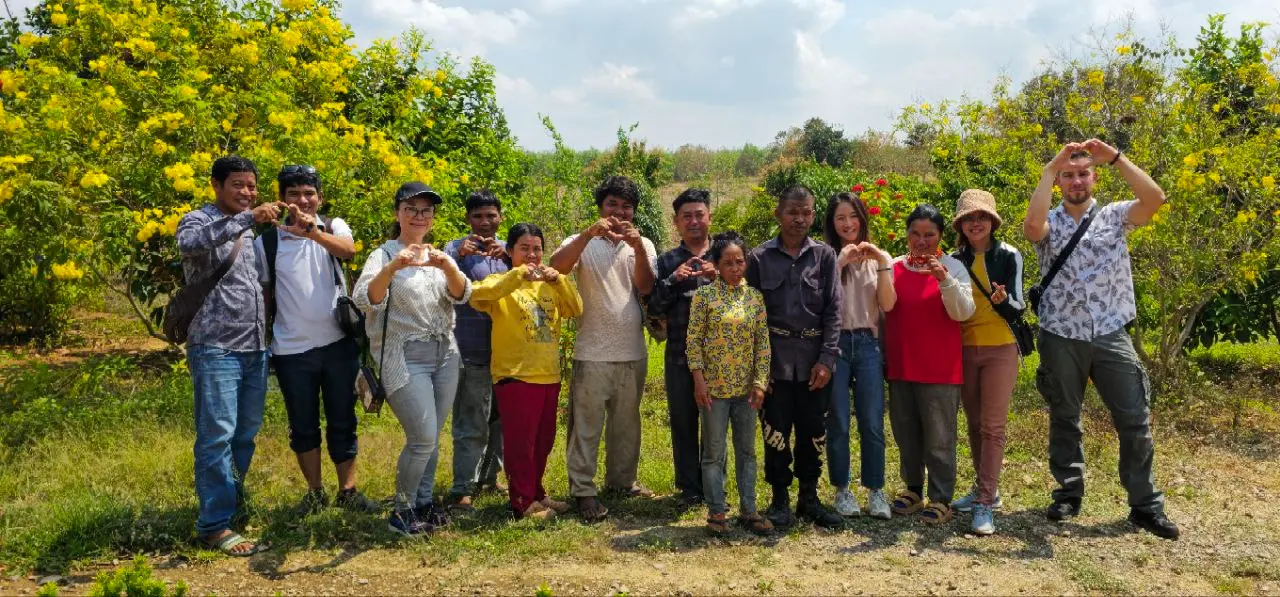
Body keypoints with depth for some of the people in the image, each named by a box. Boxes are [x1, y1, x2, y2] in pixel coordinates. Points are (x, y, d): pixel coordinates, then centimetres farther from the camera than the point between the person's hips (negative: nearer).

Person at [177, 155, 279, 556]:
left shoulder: (252, 231, 19)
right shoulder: (197, 221, -3)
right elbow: (190, 243, -28)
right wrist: (247, 219, -34)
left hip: (255, 348, 7)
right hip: (215, 348, -7)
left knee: (246, 434, 13)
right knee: (217, 436, -5)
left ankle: (231, 500, 28)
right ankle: (215, 525, 0)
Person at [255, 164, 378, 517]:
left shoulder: (334, 227, 1)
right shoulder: (266, 242, 1)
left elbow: (348, 251, -23)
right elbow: (264, 295, 7)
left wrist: (312, 230, -39)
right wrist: (263, 342, 7)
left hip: (338, 343, 0)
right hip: (291, 350, 0)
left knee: (342, 421, 9)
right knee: (303, 427, 11)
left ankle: (348, 491, 20)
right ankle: (315, 492, 26)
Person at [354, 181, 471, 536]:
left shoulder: (440, 256, 10)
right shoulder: (384, 255, -5)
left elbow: (461, 295, -8)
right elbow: (365, 300, -22)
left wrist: (446, 266, -29)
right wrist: (393, 267, -39)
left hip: (445, 354, 5)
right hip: (405, 358, -5)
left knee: (431, 438, 10)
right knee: (423, 438, -9)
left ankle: (423, 503, 27)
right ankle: (401, 512, 9)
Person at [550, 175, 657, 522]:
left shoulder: (643, 245, 8)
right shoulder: (583, 242, -1)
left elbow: (645, 287, -8)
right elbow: (557, 266, -20)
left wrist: (637, 247, -22)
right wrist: (589, 234, -30)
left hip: (633, 352, 4)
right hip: (592, 352, -4)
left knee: (627, 422, 15)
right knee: (586, 425, -1)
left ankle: (621, 480, 29)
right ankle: (583, 490, 7)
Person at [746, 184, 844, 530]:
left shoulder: (825, 256, 4)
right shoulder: (760, 258, 2)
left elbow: (833, 310, 2)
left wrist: (826, 359, -6)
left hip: (814, 360, 1)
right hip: (775, 359, -1)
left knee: (812, 432, 8)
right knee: (776, 431, 4)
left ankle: (809, 498, 23)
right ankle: (780, 500, 18)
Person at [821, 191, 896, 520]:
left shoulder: (876, 257, 8)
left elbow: (888, 304, -3)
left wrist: (883, 264, -12)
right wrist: (839, 263, -19)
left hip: (867, 344, 2)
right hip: (835, 344, -2)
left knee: (872, 422, 3)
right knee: (837, 422, 4)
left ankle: (875, 490, 15)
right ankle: (842, 490, 17)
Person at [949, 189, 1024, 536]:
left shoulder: (1008, 256, -3)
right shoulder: (956, 260, 7)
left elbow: (1016, 311, -7)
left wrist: (1002, 300, -27)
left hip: (999, 350, -4)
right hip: (964, 349, 4)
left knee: (992, 427, -6)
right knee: (974, 425, 11)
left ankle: (986, 504, -5)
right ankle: (986, 489, 25)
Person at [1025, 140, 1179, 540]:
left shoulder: (1116, 216, 5)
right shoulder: (1050, 223, 2)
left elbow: (1155, 198, -14)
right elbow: (1032, 226, -23)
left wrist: (1115, 157, -17)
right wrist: (1049, 169, -18)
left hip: (1111, 335, 1)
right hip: (1061, 338, 0)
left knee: (1135, 421, 2)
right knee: (1065, 420, 11)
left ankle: (1146, 505, 14)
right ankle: (1068, 494, 26)